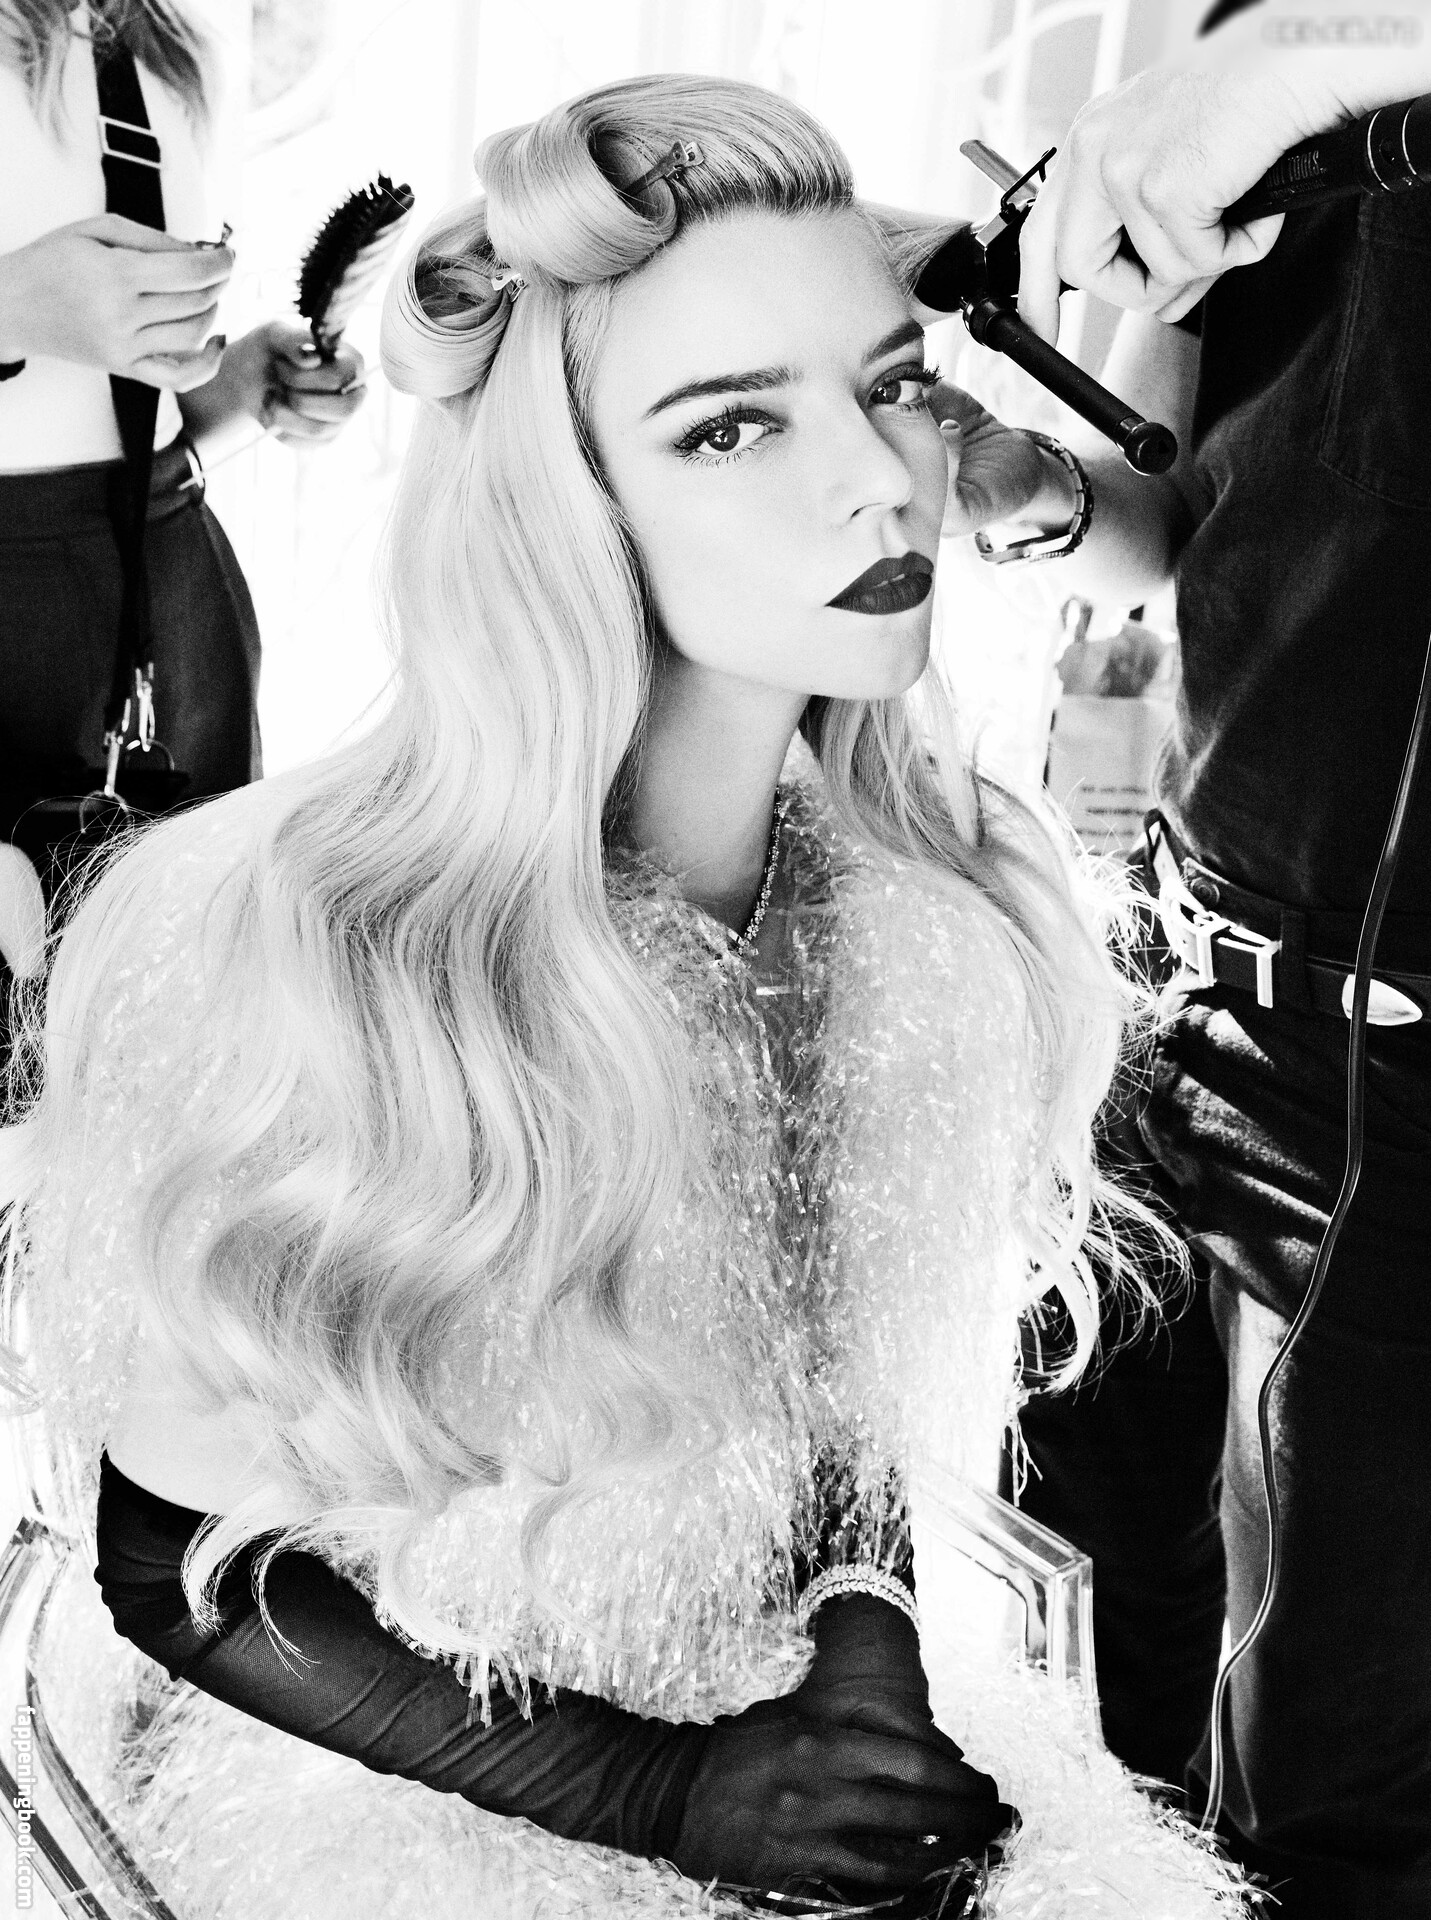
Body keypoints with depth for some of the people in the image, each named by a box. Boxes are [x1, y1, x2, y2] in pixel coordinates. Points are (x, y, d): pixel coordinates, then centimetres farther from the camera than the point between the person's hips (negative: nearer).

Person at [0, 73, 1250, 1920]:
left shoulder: (932, 919, -9)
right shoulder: (272, 954, -24)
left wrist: (871, 1656, -11)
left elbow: (850, 1390, 6)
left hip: (792, 1719, 5)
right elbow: (168, 1562, -12)